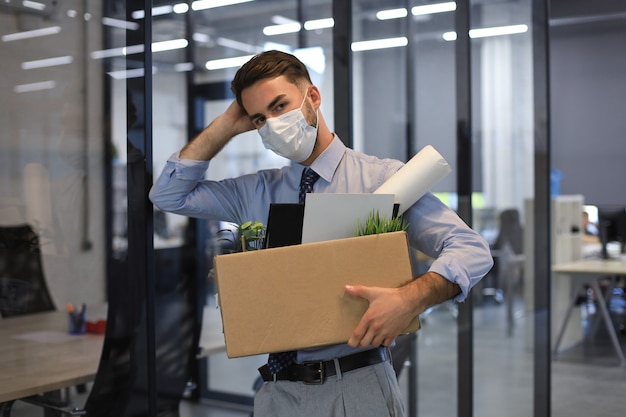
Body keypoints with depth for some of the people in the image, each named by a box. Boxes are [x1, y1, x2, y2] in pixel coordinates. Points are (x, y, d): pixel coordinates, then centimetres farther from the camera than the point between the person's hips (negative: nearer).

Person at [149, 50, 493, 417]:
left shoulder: (383, 178, -5)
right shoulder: (255, 192, 9)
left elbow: (473, 251, -11)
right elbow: (168, 194, 12)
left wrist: (411, 298, -31)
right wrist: (227, 125, 4)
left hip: (361, 385, -4)